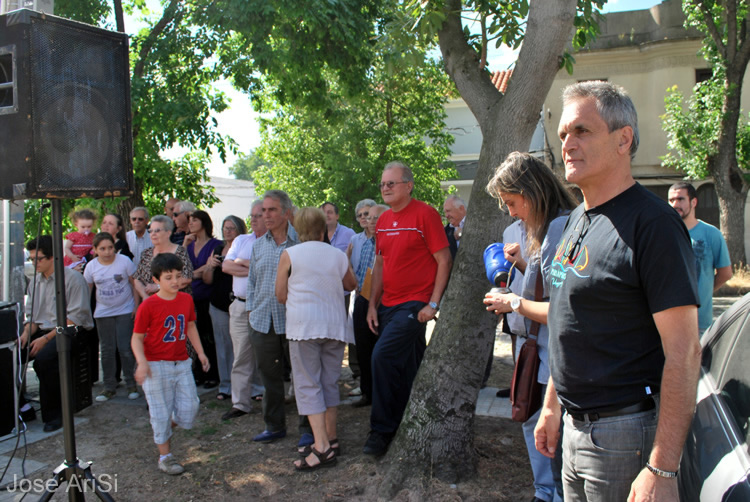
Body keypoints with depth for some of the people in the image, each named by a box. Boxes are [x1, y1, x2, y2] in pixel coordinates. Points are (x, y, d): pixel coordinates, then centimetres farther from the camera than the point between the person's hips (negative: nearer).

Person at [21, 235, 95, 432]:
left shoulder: (72, 278, -8)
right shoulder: (35, 281, 16)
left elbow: (76, 316, -15)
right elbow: (31, 315, 18)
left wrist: (46, 338, -19)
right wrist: (27, 333, -4)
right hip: (43, 330, 7)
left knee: (44, 357, -32)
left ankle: (53, 414, -16)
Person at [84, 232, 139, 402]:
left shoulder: (124, 261, -10)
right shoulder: (91, 266, -2)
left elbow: (134, 284, -3)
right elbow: (86, 289, 8)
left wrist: (136, 306, -6)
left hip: (125, 310, -3)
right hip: (103, 313, 3)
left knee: (125, 348, -3)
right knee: (107, 350, 8)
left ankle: (131, 384, 11)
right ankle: (109, 387, 18)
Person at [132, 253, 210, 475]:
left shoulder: (187, 300, 3)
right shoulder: (148, 306, -13)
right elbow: (137, 338, -10)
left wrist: (200, 352, 13)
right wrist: (141, 362, -23)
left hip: (181, 363, 5)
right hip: (157, 366, -5)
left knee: (189, 409, 5)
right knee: (161, 411, 5)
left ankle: (165, 426, 36)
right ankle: (165, 456, 21)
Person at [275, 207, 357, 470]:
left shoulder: (289, 254, 0)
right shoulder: (338, 256, 8)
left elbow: (281, 295, 3)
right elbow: (351, 285, 24)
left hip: (303, 324, -4)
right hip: (335, 324, 4)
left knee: (308, 384, -1)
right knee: (330, 382, 14)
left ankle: (322, 447, -9)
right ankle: (331, 439, 22)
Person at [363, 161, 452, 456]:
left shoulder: (425, 214, -8)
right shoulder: (384, 220, 12)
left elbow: (444, 260, -10)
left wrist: (433, 304, -15)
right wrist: (372, 304, 11)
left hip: (414, 304, -7)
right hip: (388, 304, 7)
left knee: (383, 356, -18)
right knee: (407, 370, 14)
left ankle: (382, 430, -4)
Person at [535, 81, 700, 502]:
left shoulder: (652, 223, -18)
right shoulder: (577, 220, 9)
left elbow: (684, 352, -21)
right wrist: (552, 405, 16)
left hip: (625, 434, -8)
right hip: (576, 427, 8)